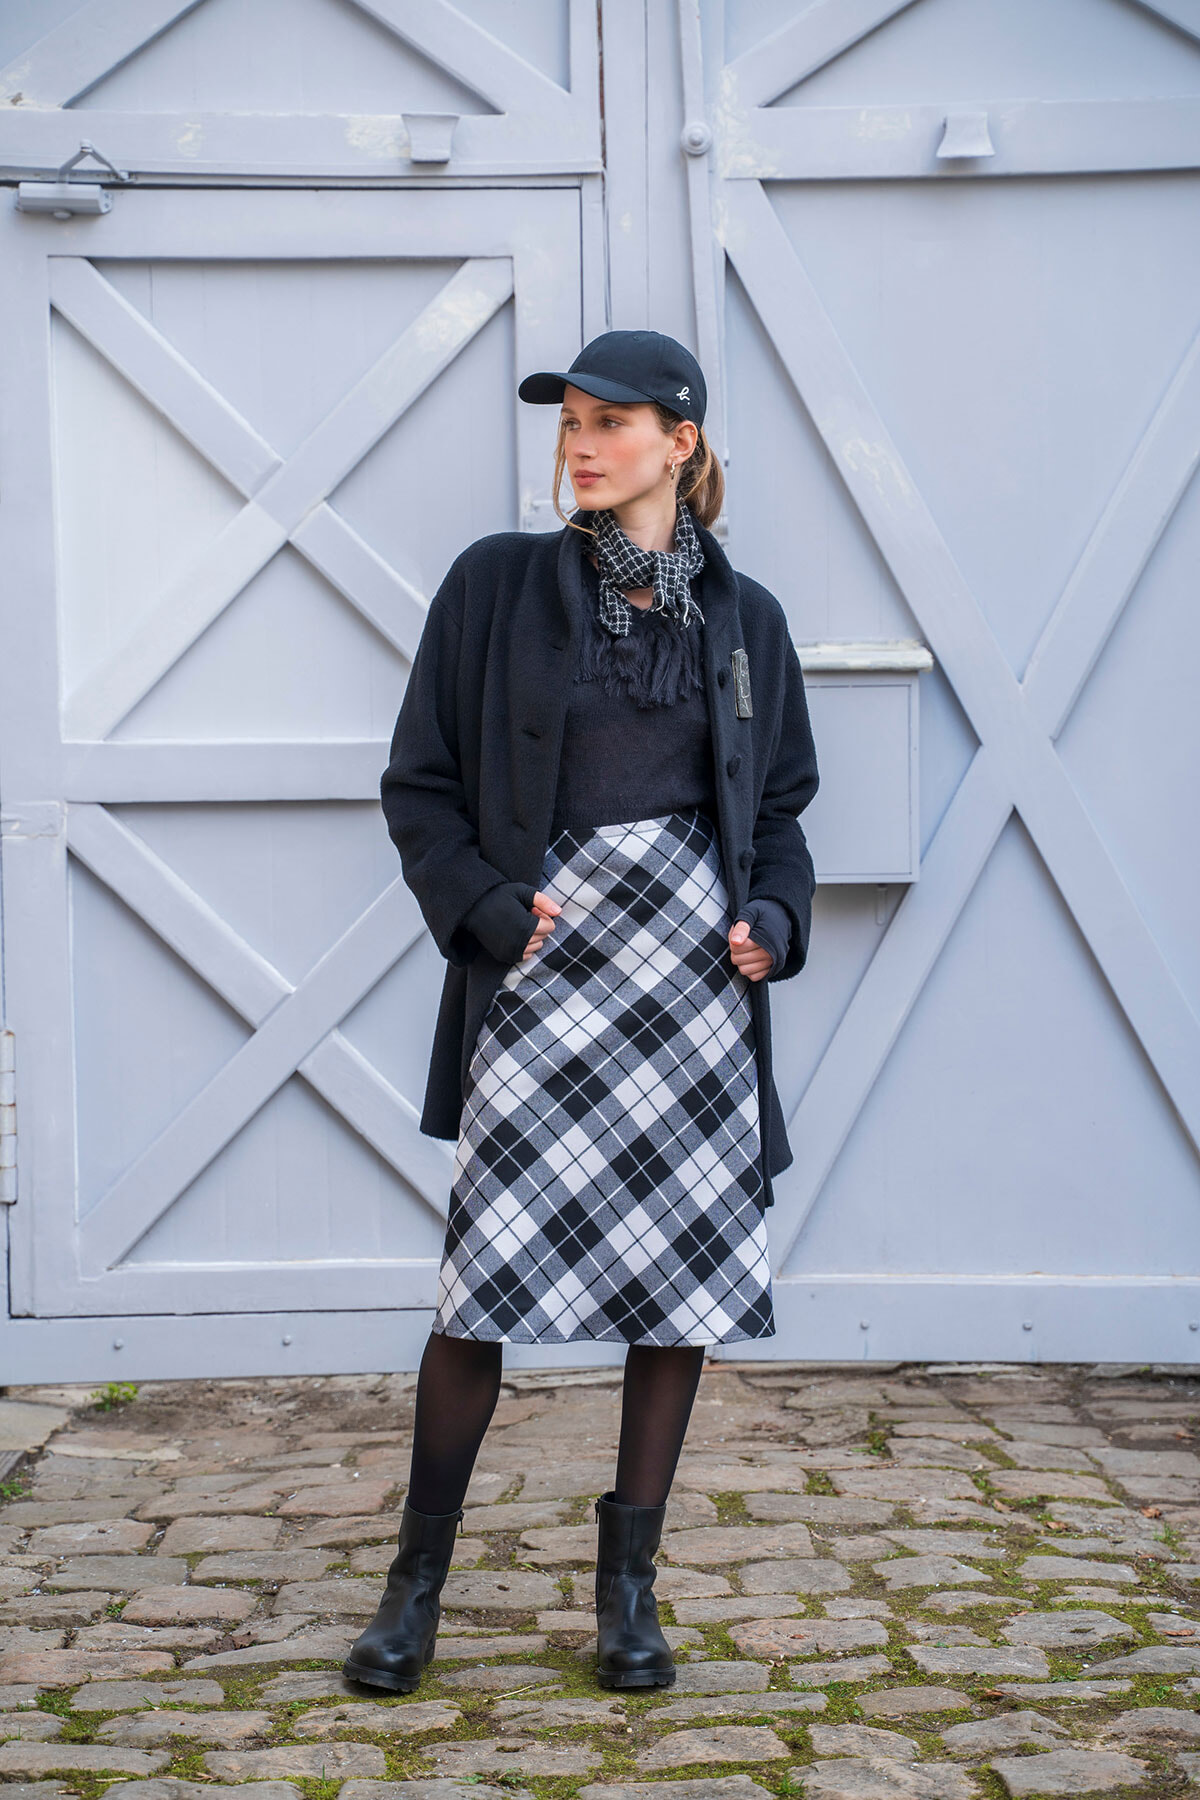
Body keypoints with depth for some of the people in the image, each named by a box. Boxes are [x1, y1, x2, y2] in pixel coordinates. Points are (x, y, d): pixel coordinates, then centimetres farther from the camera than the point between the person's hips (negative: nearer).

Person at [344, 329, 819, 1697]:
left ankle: (628, 1583, 18)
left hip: (695, 965, 2)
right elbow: (420, 786, 5)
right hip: (542, 963, -2)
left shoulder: (742, 618, 10)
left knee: (685, 1282, 3)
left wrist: (777, 915, -1)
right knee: (484, 1279, -6)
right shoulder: (497, 585, 4)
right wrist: (489, 906, -10)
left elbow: (778, 805, 17)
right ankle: (419, 1575, 13)